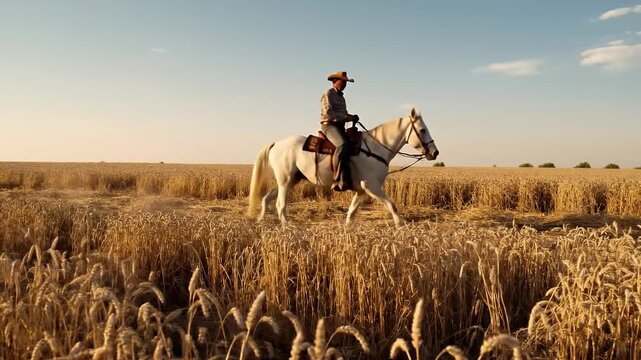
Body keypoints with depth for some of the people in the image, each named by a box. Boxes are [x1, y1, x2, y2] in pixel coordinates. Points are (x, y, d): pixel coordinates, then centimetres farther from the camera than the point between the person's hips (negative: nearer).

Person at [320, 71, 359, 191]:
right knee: (343, 145, -35)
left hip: (340, 127, 10)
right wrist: (347, 117, -18)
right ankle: (338, 180, -40)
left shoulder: (341, 96, 24)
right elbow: (328, 113, -17)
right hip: (329, 125, -10)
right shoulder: (328, 94, -4)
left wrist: (352, 117, 4)